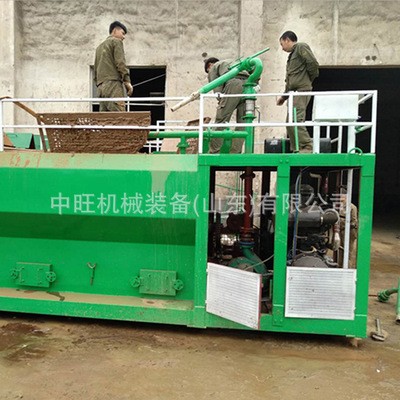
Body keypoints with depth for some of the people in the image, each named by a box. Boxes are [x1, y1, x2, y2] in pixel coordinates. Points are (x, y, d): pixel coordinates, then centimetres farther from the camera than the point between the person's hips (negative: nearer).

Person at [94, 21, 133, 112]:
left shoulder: (100, 47, 29)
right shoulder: (116, 41, 7)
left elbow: (95, 69, 25)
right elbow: (120, 62, -7)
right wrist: (127, 81, -8)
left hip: (101, 87, 8)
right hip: (113, 84, -8)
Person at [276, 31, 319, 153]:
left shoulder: (301, 47, 2)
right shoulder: (291, 56, 28)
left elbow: (313, 63, -12)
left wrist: (309, 79, 2)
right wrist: (283, 96, 22)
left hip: (302, 90, -9)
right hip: (294, 92, 9)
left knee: (295, 120, -20)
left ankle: (307, 147, -19)